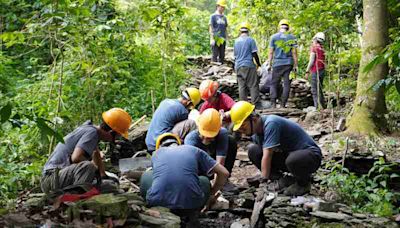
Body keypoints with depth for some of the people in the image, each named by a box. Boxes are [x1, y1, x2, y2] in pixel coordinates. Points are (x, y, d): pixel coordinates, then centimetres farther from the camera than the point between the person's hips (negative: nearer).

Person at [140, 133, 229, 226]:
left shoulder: (157, 153, 23)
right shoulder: (193, 150, 20)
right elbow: (224, 173, 21)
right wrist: (211, 194, 37)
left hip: (157, 203, 1)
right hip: (189, 206, -1)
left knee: (146, 176, 31)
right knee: (204, 181, 30)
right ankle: (189, 218, 14)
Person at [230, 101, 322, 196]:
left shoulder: (270, 124, -26)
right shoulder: (256, 132, 0)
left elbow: (267, 156, -28)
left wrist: (264, 181, -27)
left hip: (310, 153, -7)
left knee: (292, 160, -43)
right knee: (252, 150, -6)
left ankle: (304, 183, -8)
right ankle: (283, 181, 1)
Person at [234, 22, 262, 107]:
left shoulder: (236, 41, 10)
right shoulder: (250, 40, -6)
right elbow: (254, 54, -6)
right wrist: (258, 63, 7)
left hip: (238, 66, 5)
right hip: (248, 65, -5)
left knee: (242, 86, 6)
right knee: (253, 85, -2)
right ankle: (256, 103, -6)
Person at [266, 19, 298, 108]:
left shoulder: (274, 37, 1)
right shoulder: (292, 37, 2)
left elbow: (271, 52, 0)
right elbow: (294, 52, 0)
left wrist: (269, 64, 7)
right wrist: (295, 65, 4)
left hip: (277, 64, 0)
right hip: (288, 63, 0)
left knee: (274, 84, 7)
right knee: (287, 84, 4)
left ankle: (273, 103, -3)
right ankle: (283, 104, 3)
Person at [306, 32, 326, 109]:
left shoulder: (314, 47, -7)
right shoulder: (322, 49, 15)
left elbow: (311, 60, -13)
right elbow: (322, 61, 13)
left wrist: (307, 72, -11)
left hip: (315, 71, -8)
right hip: (322, 70, 8)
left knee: (315, 90, -6)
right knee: (319, 89, 16)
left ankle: (317, 107, -10)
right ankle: (322, 106, 20)